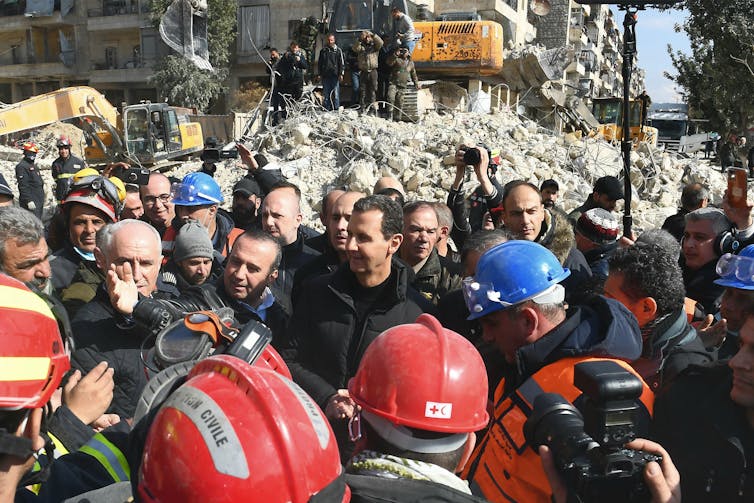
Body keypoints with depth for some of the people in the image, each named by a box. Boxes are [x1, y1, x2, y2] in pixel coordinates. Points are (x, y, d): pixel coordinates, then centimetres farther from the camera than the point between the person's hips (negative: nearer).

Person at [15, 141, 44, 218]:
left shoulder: (33, 166, 19)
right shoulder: (22, 166, -12)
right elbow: (23, 186, -19)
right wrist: (29, 201, -24)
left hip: (39, 201, 10)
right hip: (31, 202, -10)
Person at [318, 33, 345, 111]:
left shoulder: (338, 50, 5)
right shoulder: (323, 50, 13)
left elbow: (342, 63, 3)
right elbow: (320, 63, 18)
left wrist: (341, 74, -6)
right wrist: (320, 74, 10)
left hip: (335, 75, -3)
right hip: (325, 75, 3)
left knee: (336, 93, -5)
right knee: (326, 94, 4)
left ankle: (336, 108, -1)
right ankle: (327, 108, 8)